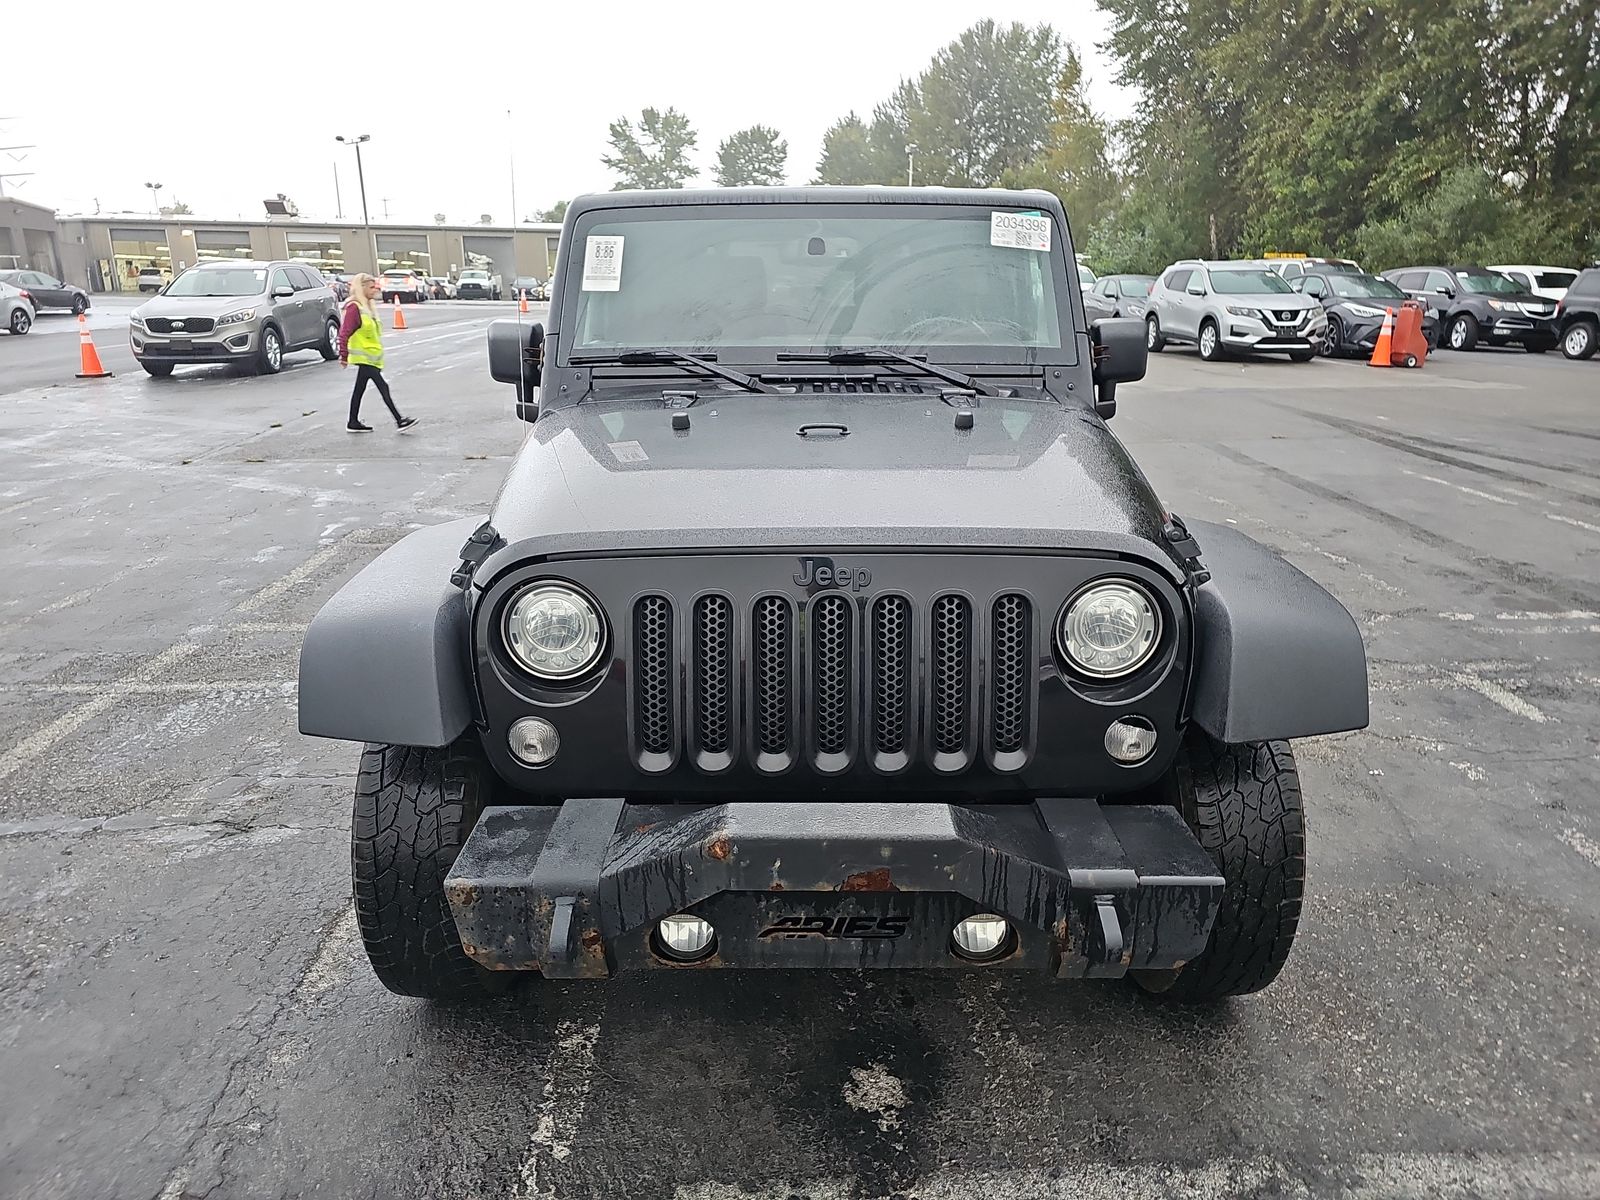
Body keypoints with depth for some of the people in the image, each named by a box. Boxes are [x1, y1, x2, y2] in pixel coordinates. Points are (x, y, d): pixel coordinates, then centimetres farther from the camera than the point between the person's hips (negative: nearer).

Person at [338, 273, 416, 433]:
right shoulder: (354, 308, -14)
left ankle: (353, 423, 21)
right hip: (364, 357, -10)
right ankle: (399, 421, -13)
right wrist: (344, 355, -19)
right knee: (383, 387, -12)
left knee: (359, 389, 14)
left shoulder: (367, 307, 15)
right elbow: (344, 333, -17)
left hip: (370, 358, 10)